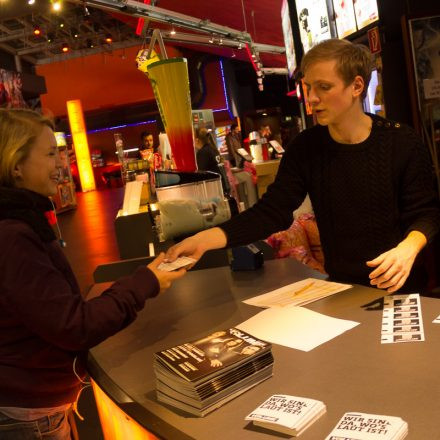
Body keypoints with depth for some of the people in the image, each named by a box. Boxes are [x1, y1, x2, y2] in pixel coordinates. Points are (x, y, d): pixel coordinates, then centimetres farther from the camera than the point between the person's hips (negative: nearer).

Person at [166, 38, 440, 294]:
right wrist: (204, 239, -20)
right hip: (341, 288, 2)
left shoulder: (404, 144, -8)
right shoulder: (305, 148, -2)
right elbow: (271, 211, -7)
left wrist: (408, 248, -26)